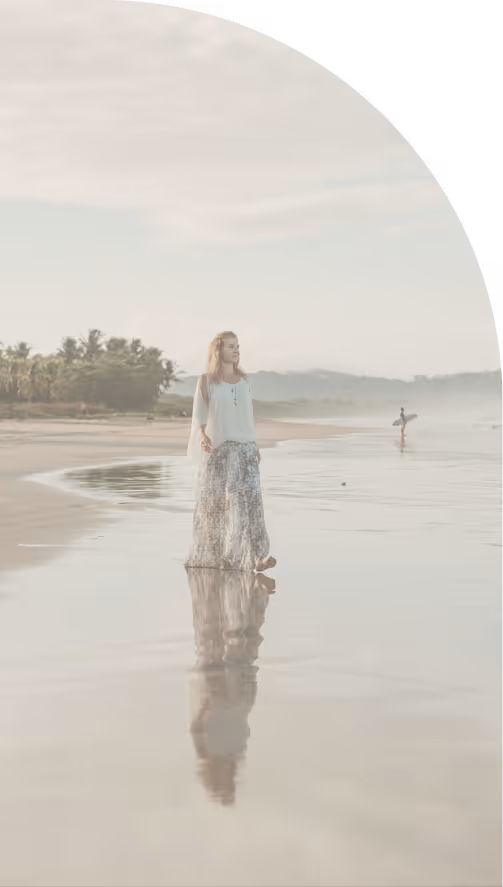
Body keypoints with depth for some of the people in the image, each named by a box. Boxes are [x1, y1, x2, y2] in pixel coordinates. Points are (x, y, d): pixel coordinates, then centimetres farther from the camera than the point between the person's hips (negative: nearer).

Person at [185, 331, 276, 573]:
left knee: (250, 499, -12)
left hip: (244, 448, 2)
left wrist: (255, 448, 13)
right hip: (216, 448, -2)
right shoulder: (206, 380, -1)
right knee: (213, 504, 7)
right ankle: (207, 555, 26)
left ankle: (258, 557, -21)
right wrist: (202, 436, -26)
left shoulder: (243, 380, 10)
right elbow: (199, 415, -6)